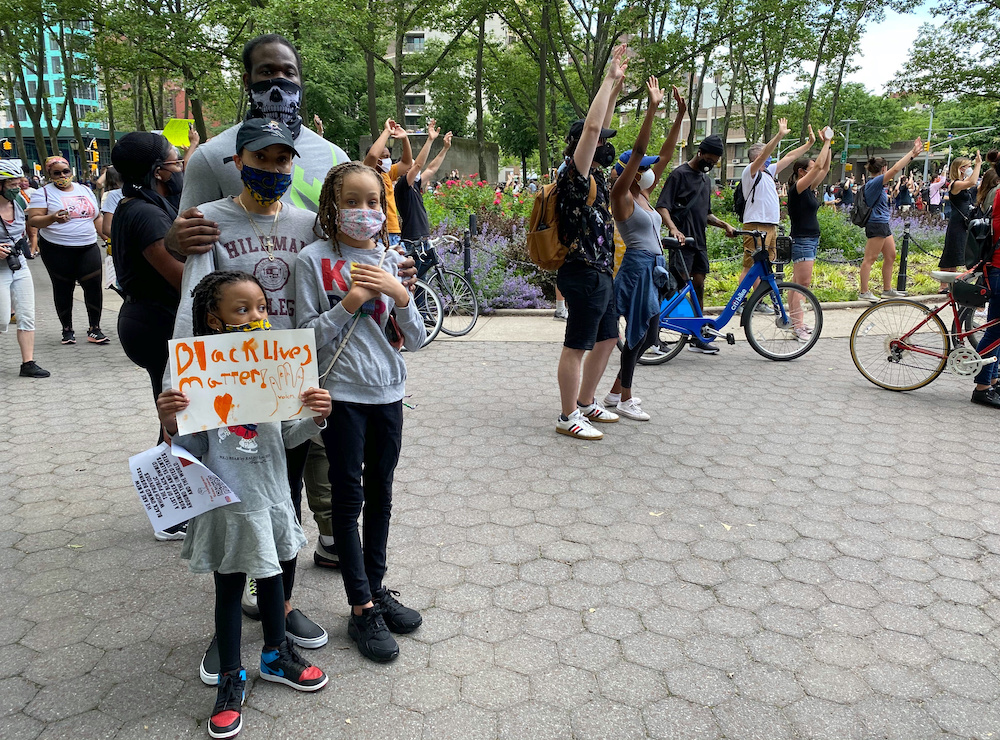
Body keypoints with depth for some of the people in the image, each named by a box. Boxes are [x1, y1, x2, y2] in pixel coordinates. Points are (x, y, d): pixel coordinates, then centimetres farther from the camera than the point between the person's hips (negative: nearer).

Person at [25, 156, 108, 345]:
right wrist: (52, 218, -26)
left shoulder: (85, 190, 14)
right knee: (63, 289, 5)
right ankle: (67, 329, 16)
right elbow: (33, 220, -8)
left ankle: (94, 329, 3)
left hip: (88, 248, 3)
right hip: (57, 250, -3)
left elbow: (97, 217, 19)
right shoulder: (44, 193, 0)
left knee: (94, 286, -6)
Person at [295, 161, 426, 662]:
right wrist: (349, 303, -20)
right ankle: (362, 610, 14)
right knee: (349, 497, 3)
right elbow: (307, 336, -9)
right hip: (342, 392, -4)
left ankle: (376, 589, 30)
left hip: (387, 391, 4)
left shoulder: (391, 259, 4)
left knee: (380, 495, 14)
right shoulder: (315, 259, -6)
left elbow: (416, 339, 2)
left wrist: (398, 294, -14)